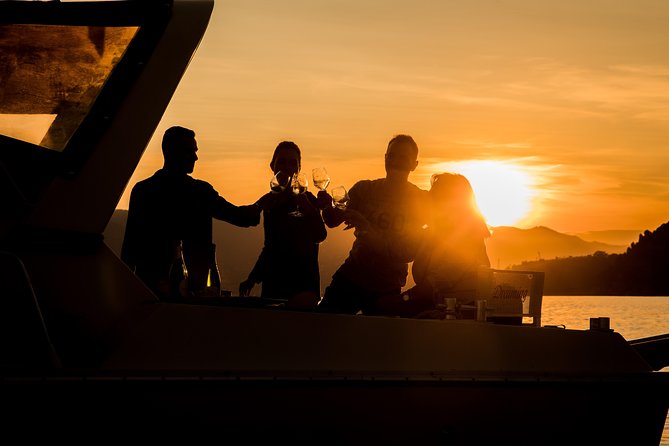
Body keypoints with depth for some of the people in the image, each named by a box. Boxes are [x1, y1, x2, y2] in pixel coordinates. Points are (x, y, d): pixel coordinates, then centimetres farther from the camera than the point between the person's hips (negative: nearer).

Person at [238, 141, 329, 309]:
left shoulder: (306, 199, -3)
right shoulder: (270, 200, 13)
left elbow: (320, 235, -22)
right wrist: (252, 279, 20)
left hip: (303, 282, -5)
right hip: (272, 282, 5)